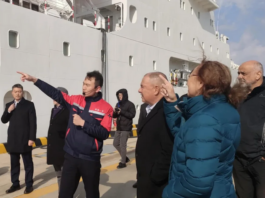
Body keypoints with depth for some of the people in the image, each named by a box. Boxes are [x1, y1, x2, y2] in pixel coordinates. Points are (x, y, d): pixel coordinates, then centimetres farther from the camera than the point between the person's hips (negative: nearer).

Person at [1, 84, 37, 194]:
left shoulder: (29, 104, -5)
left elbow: (33, 122, -8)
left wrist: (32, 138, -14)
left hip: (25, 139, -5)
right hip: (12, 140, 5)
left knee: (28, 163, 6)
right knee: (14, 163, 13)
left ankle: (29, 184, 15)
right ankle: (15, 184, 24)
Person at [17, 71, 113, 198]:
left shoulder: (106, 108, -9)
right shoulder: (75, 100, 3)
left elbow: (104, 134, -16)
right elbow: (56, 94, 4)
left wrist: (83, 123, -18)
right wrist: (34, 80, 1)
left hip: (90, 160, -3)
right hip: (71, 156, 3)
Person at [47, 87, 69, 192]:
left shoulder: (67, 111, -12)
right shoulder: (54, 110, 12)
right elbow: (53, 128, 15)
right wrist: (50, 146, 14)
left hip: (63, 149, -8)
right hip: (54, 149, 8)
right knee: (59, 175, 18)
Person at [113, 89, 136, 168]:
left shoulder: (130, 104, -7)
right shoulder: (118, 104, 12)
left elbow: (132, 115, -16)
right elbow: (114, 115, 13)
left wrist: (122, 112, -20)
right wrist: (115, 112, -10)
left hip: (126, 128, -7)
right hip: (119, 128, 7)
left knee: (123, 145, -5)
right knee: (115, 143, 11)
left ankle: (123, 162, 9)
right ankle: (125, 158, 28)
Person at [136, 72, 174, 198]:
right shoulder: (145, 108, 8)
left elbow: (169, 150, -26)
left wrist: (156, 176, -18)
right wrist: (141, 172, 15)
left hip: (156, 181, -8)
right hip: (144, 176, 9)